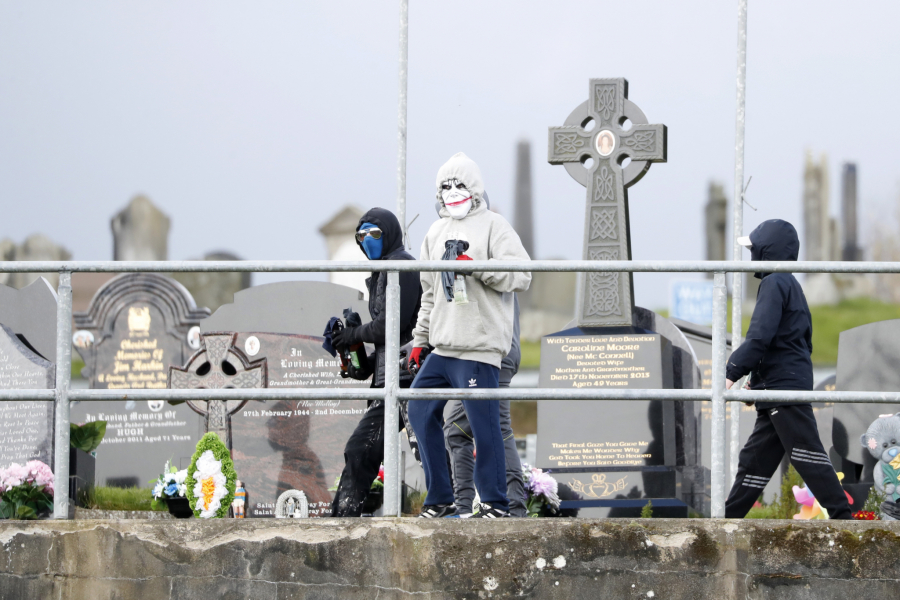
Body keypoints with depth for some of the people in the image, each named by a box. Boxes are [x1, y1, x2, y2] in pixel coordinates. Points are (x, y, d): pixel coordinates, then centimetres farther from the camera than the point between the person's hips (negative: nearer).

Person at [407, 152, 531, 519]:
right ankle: (440, 499, 14)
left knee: (484, 425, -8)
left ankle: (495, 503, 1)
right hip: (442, 349, 7)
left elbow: (522, 275, -12)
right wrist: (419, 340, 26)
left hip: (479, 348, -7)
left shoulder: (493, 226, -1)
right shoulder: (436, 233, 21)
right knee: (421, 413, 4)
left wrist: (475, 267, -20)